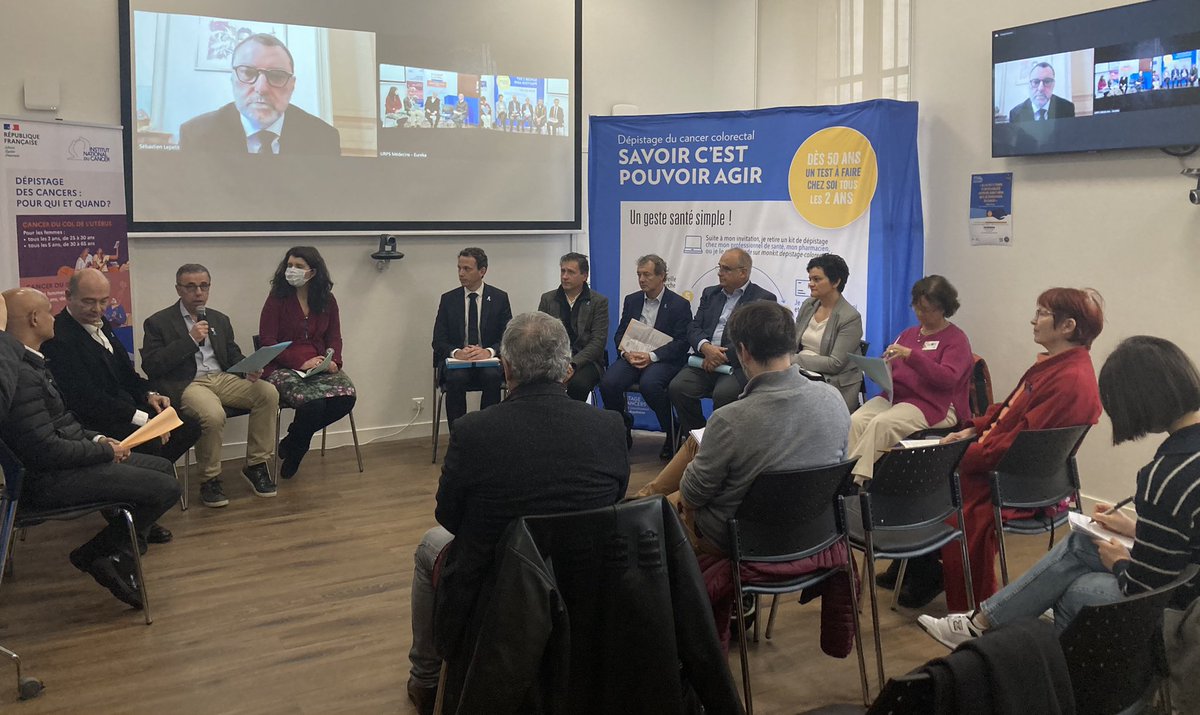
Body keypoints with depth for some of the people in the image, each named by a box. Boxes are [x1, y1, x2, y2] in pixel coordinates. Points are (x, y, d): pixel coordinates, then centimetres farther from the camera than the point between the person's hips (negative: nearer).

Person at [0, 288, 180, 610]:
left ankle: (118, 553, 14)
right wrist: (106, 452, -13)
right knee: (166, 487, -13)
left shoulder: (27, 363, 9)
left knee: (162, 467, 14)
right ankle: (95, 555, 2)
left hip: (66, 460, 11)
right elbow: (46, 449, -25)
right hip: (51, 480, -11)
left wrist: (96, 439, 4)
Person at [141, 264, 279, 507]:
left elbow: (234, 355, 21)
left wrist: (249, 369, -4)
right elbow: (150, 366, -6)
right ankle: (210, 479, -13)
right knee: (213, 415, -36)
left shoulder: (220, 320, 21)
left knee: (268, 393, -20)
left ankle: (256, 465, -9)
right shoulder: (157, 323, 4)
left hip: (222, 378, 5)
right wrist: (190, 340, -12)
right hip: (186, 384, -5)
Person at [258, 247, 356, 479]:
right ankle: (293, 451, 1)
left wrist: (333, 361, -11)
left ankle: (290, 442, -1)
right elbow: (267, 341, -6)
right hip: (282, 369, -4)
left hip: (319, 367, 5)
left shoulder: (327, 300, 11)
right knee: (312, 401, -33)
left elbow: (334, 337, 11)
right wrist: (301, 363, -18)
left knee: (347, 395, -25)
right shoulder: (277, 299, -1)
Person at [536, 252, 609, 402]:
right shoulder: (548, 299, 12)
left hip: (585, 360, -2)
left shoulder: (599, 302, 3)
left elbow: (597, 342, -5)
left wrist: (573, 364, -18)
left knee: (578, 383, -34)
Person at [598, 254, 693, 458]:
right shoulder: (631, 300, 15)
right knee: (608, 382, -25)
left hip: (663, 359, -4)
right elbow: (620, 334, 14)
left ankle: (672, 434, -14)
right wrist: (627, 353, -9)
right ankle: (623, 432, -4)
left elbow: (681, 343, -7)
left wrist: (651, 356, -18)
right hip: (632, 356, 4)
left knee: (648, 384, -36)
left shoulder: (679, 304, 0)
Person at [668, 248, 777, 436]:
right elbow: (694, 328, 11)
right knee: (677, 387, -21)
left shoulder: (764, 299, 2)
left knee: (723, 394, -33)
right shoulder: (710, 293, 20)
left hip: (737, 364, -5)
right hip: (706, 360, 5)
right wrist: (706, 348, -12)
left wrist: (723, 356, -15)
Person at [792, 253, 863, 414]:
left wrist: (795, 360, -17)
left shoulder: (851, 318, -8)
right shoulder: (807, 306, 13)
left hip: (837, 386, -6)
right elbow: (793, 344, 17)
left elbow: (835, 363, -14)